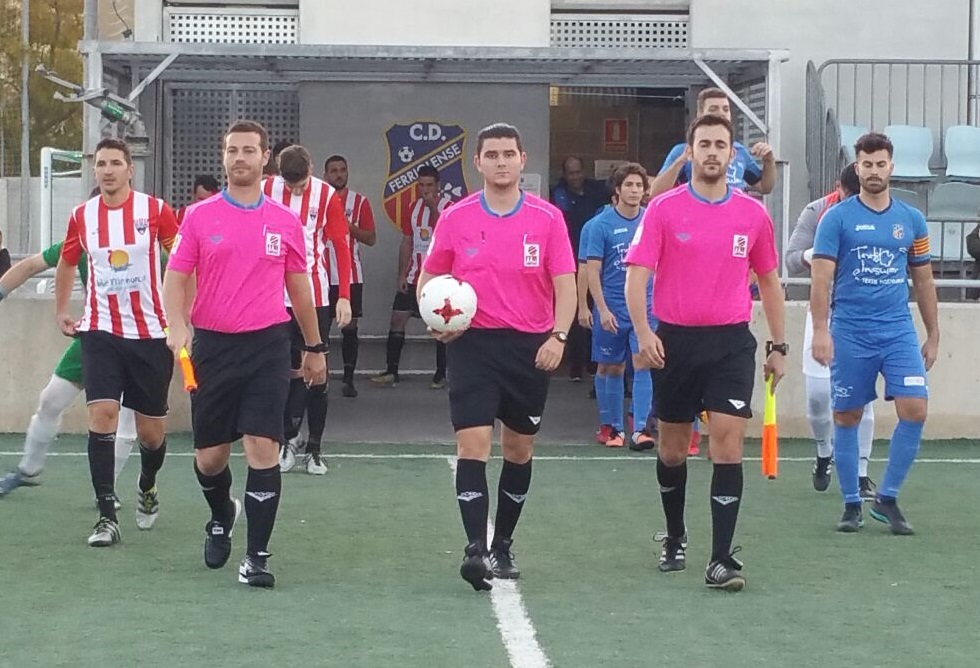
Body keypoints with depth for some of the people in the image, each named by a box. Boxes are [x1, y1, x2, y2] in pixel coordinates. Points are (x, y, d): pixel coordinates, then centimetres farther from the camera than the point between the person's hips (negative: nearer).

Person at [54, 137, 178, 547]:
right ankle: (107, 517, -13)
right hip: (101, 332, 1)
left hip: (150, 332, -1)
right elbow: (66, 264, 21)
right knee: (102, 413, -16)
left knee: (151, 431, 7)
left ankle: (147, 489, 40)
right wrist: (61, 311, 19)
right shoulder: (82, 217, 3)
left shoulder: (154, 210, -7)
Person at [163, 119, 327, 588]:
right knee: (210, 455, 7)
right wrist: (177, 327, -17)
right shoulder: (200, 216, 3)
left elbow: (298, 286, 15)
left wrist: (314, 347, 17)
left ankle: (257, 556, -4)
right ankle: (221, 516, 39)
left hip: (268, 344, 0)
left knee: (262, 448, -10)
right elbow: (176, 278, 1)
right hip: (213, 344, 1)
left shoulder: (285, 221, 6)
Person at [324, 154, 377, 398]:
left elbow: (371, 238, 2)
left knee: (349, 327, 1)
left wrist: (350, 226, -13)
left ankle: (348, 380, 5)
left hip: (351, 275, -1)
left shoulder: (359, 201, 4)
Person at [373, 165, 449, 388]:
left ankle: (441, 374, 10)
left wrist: (433, 209, -26)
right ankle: (391, 371, 7)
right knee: (397, 319, 2)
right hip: (413, 277, 5)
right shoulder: (414, 208, 10)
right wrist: (402, 275, 7)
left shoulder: (447, 206, -6)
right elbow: (406, 243, 12)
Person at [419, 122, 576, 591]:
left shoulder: (547, 218, -1)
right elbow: (429, 277, 11)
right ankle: (476, 549, -17)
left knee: (519, 449, 10)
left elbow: (564, 284, -3)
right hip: (473, 342, -1)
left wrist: (558, 335, -18)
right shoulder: (456, 218, 1)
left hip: (531, 346, 1)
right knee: (472, 443, -14)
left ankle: (502, 546, 25)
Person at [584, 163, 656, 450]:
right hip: (611, 309, -1)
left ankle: (640, 429, -9)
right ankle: (610, 426, 20)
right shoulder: (601, 224, -5)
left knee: (643, 365, -8)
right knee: (610, 368, 8)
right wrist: (602, 310, -11)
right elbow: (593, 271, -5)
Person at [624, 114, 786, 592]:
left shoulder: (753, 214, 5)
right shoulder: (664, 210, -2)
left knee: (728, 444, -11)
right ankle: (675, 538, 34)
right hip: (675, 339, 0)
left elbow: (769, 282, 15)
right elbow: (636, 276, -8)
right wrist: (643, 333, -21)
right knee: (672, 448, 12)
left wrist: (778, 345, 14)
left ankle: (722, 559, -10)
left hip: (731, 341, 0)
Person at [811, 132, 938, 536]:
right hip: (850, 333, -2)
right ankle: (851, 505, 16)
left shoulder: (911, 220, 9)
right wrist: (820, 330, -15)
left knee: (915, 410, -11)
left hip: (899, 331, 2)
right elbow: (821, 277, -6)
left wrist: (933, 335, 15)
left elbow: (923, 280, 16)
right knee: (847, 417, 3)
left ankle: (887, 499, 3)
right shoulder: (837, 218, -1)